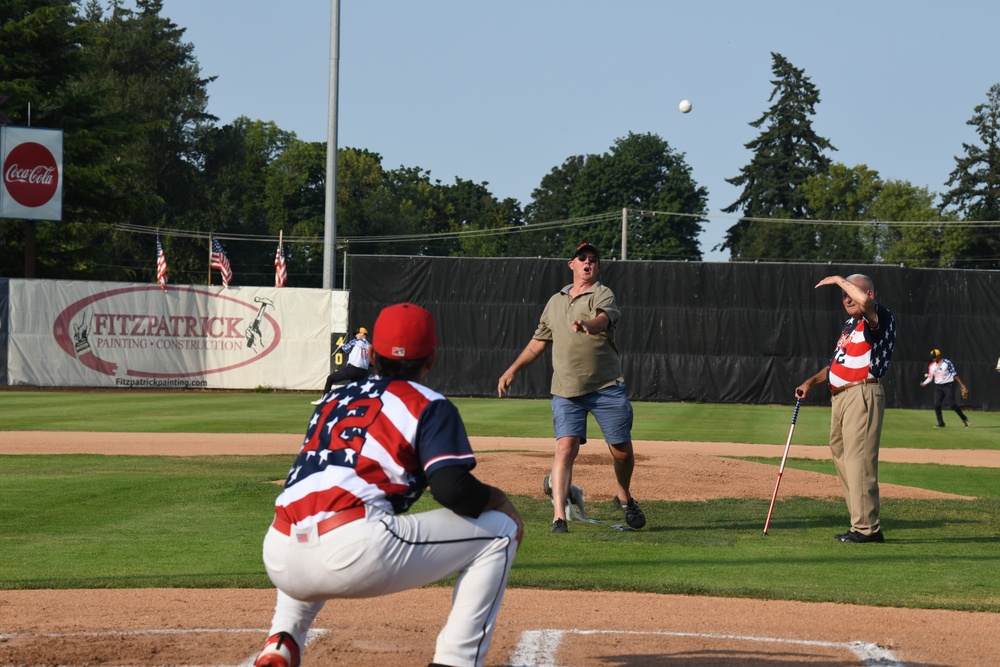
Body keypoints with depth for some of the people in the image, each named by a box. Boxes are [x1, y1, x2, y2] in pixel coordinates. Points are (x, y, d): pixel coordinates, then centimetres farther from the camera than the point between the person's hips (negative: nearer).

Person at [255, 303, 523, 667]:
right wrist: (499, 499, 14)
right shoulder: (429, 406, 9)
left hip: (280, 560, 6)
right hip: (355, 554, -6)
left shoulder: (333, 399, 27)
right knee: (499, 531, 10)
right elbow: (452, 488, -5)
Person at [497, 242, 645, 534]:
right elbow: (539, 342, 25)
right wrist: (512, 370, 21)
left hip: (607, 388, -3)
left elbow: (603, 318, -24)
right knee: (566, 447, -13)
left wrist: (588, 326, -47)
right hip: (566, 390, 3)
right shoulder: (555, 301, 16)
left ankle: (624, 497, 31)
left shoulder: (603, 295, 0)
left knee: (622, 449, 2)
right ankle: (559, 516, -18)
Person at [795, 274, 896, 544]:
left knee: (858, 461, -14)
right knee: (841, 456, 10)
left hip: (863, 396, -10)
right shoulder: (850, 324, 21)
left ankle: (866, 528, -14)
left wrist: (839, 279, -16)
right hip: (840, 397, 10)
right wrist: (811, 382, 19)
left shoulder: (880, 318, -8)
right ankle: (863, 523, 15)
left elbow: (865, 301, -31)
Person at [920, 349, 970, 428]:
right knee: (936, 405, -5)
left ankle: (964, 419, 3)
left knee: (952, 404, -13)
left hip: (948, 385, -5)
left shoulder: (947, 363, -8)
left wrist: (962, 385, -8)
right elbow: (930, 377, 12)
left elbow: (954, 375, -6)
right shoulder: (931, 366, 7)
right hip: (938, 387, 5)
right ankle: (941, 424, 5)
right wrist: (924, 383, -5)